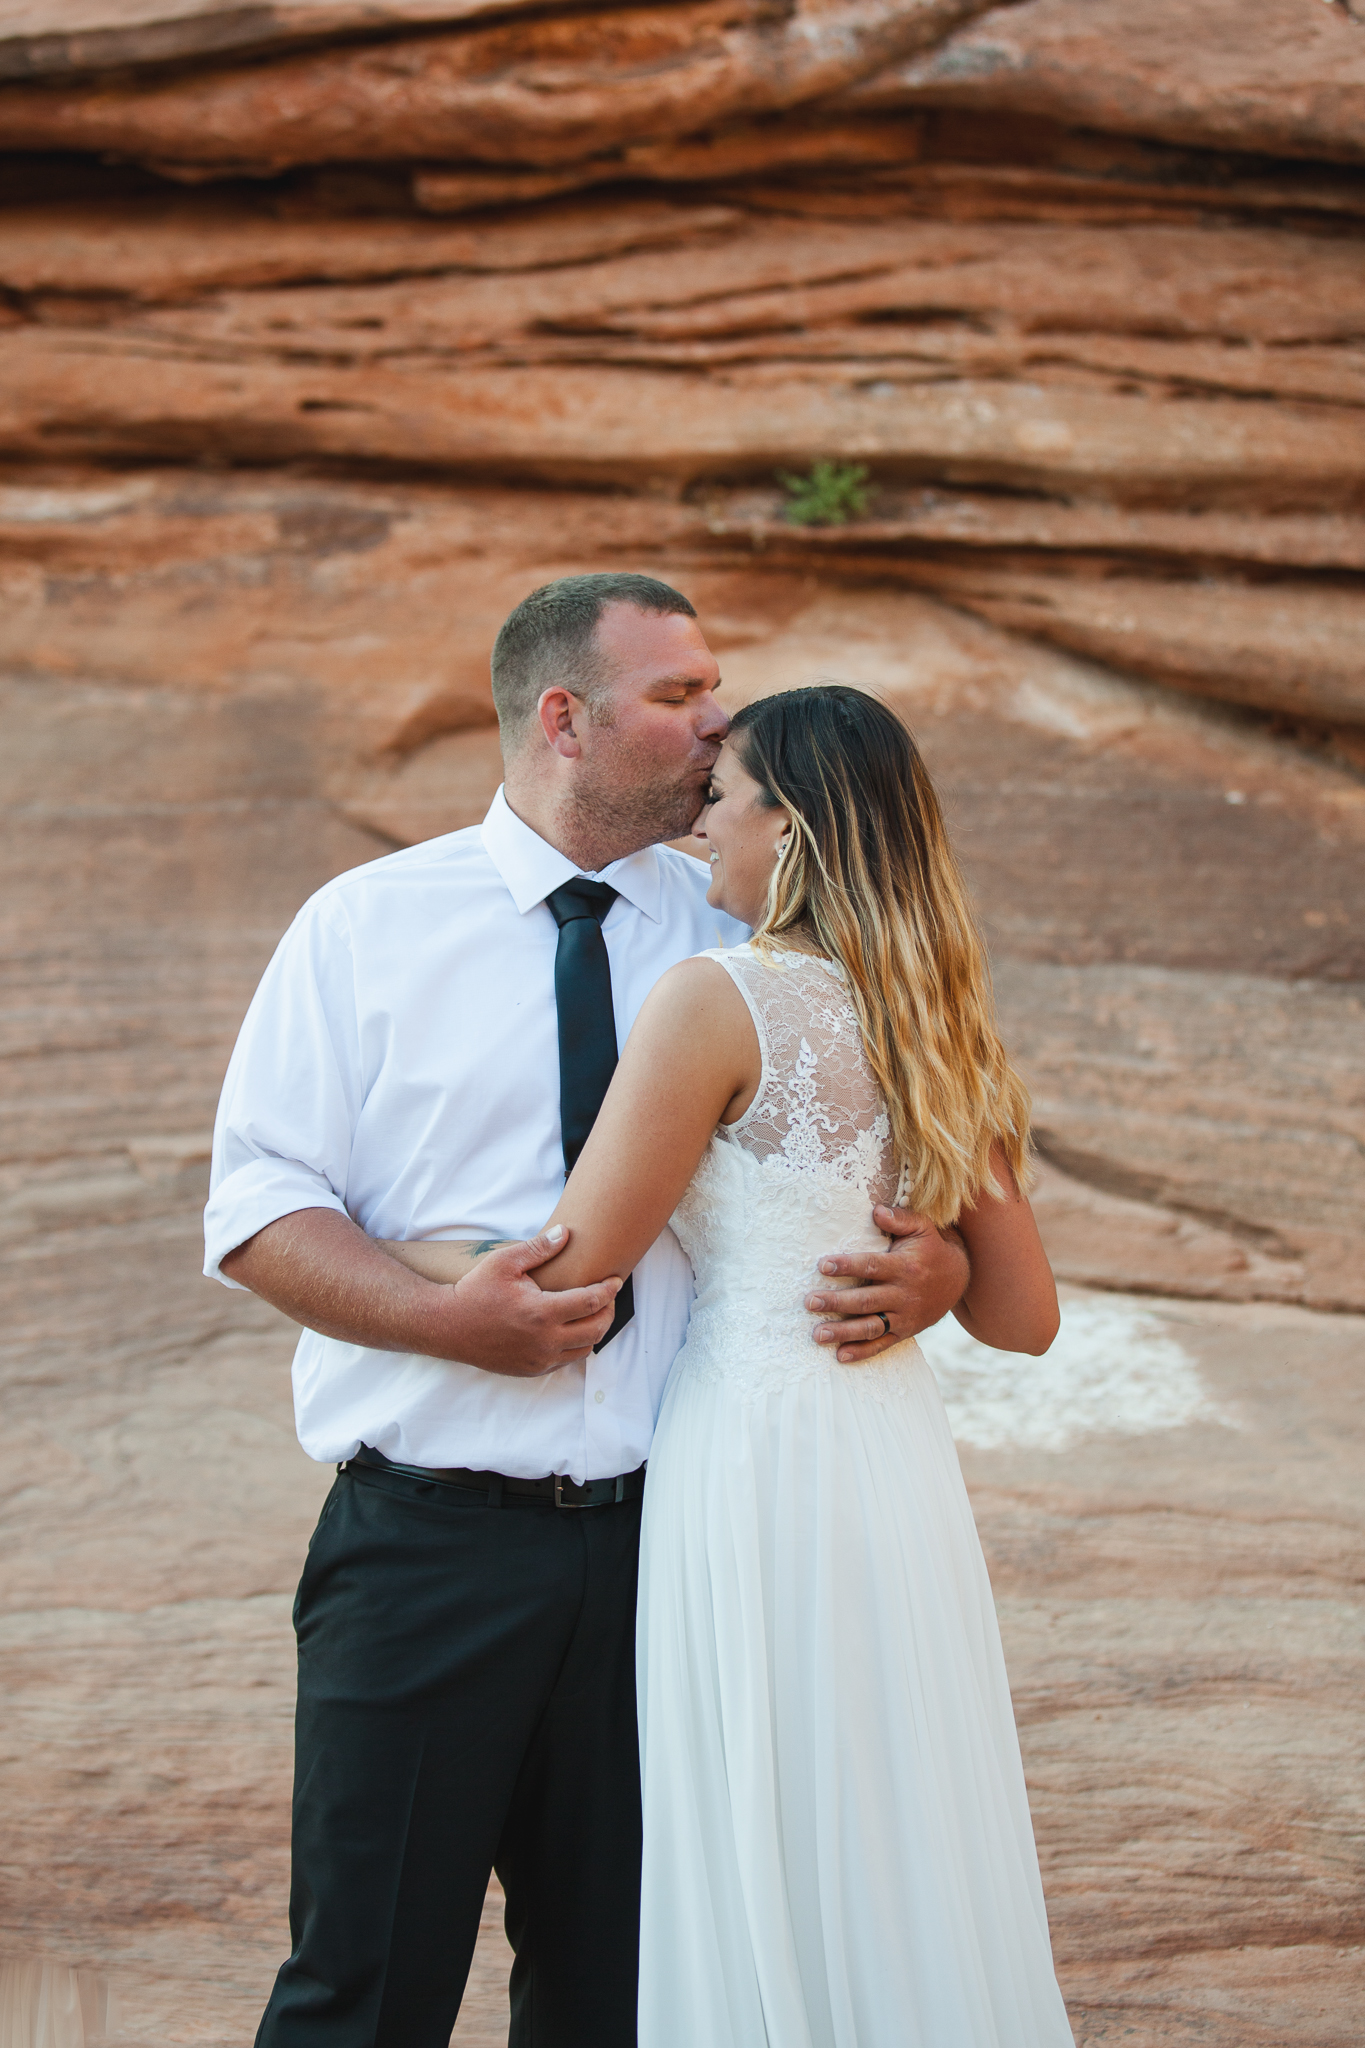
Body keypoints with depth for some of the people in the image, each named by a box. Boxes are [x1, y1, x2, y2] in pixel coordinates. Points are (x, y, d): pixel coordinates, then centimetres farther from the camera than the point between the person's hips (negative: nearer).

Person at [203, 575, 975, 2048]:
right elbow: (257, 1209, -3)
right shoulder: (365, 928, 1)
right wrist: (449, 1317, -18)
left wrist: (932, 1265, -13)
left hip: (654, 1540, 3)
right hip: (425, 1541, -3)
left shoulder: (736, 941, 7)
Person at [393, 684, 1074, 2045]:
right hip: (901, 1452, 7)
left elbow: (567, 1280, -12)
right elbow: (1023, 1317, 13)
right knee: (904, 1884, 15)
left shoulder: (718, 1002, -13)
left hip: (756, 1459, -7)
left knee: (774, 1897, 3)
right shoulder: (938, 1031, 9)